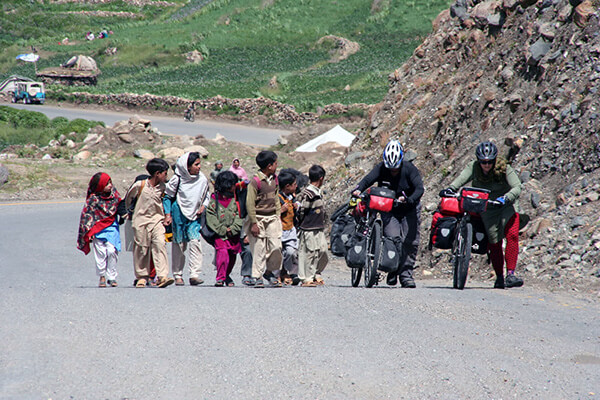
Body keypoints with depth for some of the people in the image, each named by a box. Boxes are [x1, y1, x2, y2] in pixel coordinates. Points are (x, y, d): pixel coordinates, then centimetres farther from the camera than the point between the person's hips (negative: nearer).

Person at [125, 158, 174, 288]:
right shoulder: (139, 185, -8)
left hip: (156, 220, 2)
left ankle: (162, 276, -20)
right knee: (141, 248, 3)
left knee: (160, 245, -14)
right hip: (141, 220, -2)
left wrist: (165, 216, 18)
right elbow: (128, 198, 9)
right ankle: (142, 276, 18)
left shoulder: (162, 187, 3)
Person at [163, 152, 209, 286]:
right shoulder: (177, 179, -8)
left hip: (194, 216, 2)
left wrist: (203, 206, -1)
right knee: (179, 245, 3)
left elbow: (206, 196, 17)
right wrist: (167, 214, -5)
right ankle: (178, 275, 15)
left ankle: (194, 275, -16)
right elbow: (167, 196, 2)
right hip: (179, 214, -2)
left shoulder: (203, 180, 0)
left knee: (195, 242, -14)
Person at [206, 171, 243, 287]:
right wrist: (223, 230, -13)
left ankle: (227, 275, 33)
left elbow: (240, 216, 2)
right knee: (222, 252, -21)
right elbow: (211, 219, -6)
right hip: (220, 234, -4)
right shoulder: (214, 200, -3)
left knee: (232, 255, 11)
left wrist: (233, 229, -11)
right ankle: (220, 278, -15)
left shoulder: (235, 199, 5)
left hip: (234, 234, 4)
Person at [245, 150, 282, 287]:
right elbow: (250, 203, -13)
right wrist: (253, 223, -14)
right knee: (259, 249, -3)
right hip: (259, 219, -6)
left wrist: (278, 215, 16)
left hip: (272, 218, 6)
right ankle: (258, 277, 6)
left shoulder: (274, 179, 9)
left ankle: (270, 272, 16)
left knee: (276, 247, -3)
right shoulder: (255, 182, -14)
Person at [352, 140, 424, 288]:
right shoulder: (381, 169, -10)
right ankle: (393, 270, -2)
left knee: (411, 242, -5)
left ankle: (406, 273, 7)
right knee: (393, 238, -19)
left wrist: (409, 200, -44)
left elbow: (419, 188, -25)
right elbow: (367, 180, -23)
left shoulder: (409, 169, -15)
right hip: (388, 210, 0)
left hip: (409, 210, 0)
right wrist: (358, 190, -44)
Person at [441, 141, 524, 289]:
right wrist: (451, 188, -52)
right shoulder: (473, 167, -13)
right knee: (494, 242, -3)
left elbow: (517, 187, -25)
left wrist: (506, 198, -44)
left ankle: (510, 274, -19)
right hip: (486, 208, 1)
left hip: (506, 205, -1)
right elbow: (462, 178, -31)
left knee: (512, 235, -20)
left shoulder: (504, 168, -16)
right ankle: (499, 277, 12)